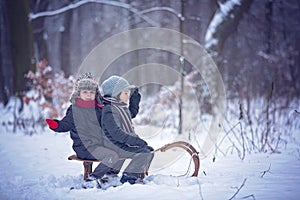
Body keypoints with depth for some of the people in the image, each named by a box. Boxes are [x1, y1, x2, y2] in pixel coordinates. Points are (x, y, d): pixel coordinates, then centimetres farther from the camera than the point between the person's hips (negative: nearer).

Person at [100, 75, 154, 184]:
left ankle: (138, 174, 11)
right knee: (145, 153, -20)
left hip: (126, 142, 10)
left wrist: (135, 97, 25)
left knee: (150, 149, 5)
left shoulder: (122, 107, 14)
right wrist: (137, 141, -27)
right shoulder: (109, 110, -18)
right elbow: (116, 133, -25)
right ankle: (128, 177, -14)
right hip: (116, 146, -10)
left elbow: (132, 113, 38)